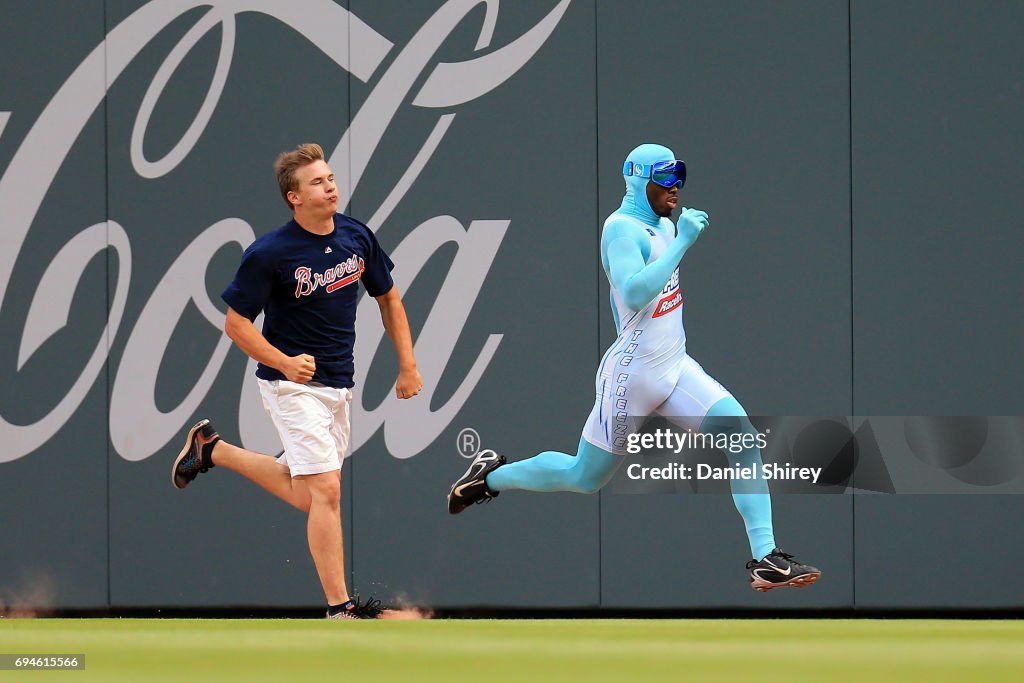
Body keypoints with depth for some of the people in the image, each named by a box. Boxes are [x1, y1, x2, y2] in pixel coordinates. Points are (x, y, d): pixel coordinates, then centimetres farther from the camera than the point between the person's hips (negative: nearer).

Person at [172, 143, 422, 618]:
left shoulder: (357, 237, 0)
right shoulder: (269, 253, -17)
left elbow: (388, 299, 14)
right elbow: (236, 322, -10)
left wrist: (408, 366, 9)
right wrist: (285, 363, -24)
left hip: (338, 385, 7)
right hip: (292, 384, -7)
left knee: (305, 493, 15)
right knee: (326, 490, -14)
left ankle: (211, 449, 34)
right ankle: (339, 607, -8)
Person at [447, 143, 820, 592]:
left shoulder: (665, 225, 9)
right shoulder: (622, 229, -18)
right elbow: (635, 294, -35)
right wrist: (683, 241, -34)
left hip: (676, 368, 8)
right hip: (634, 374, -8)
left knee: (742, 434, -12)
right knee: (585, 477, 6)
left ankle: (765, 558, -16)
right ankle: (492, 476, 32)